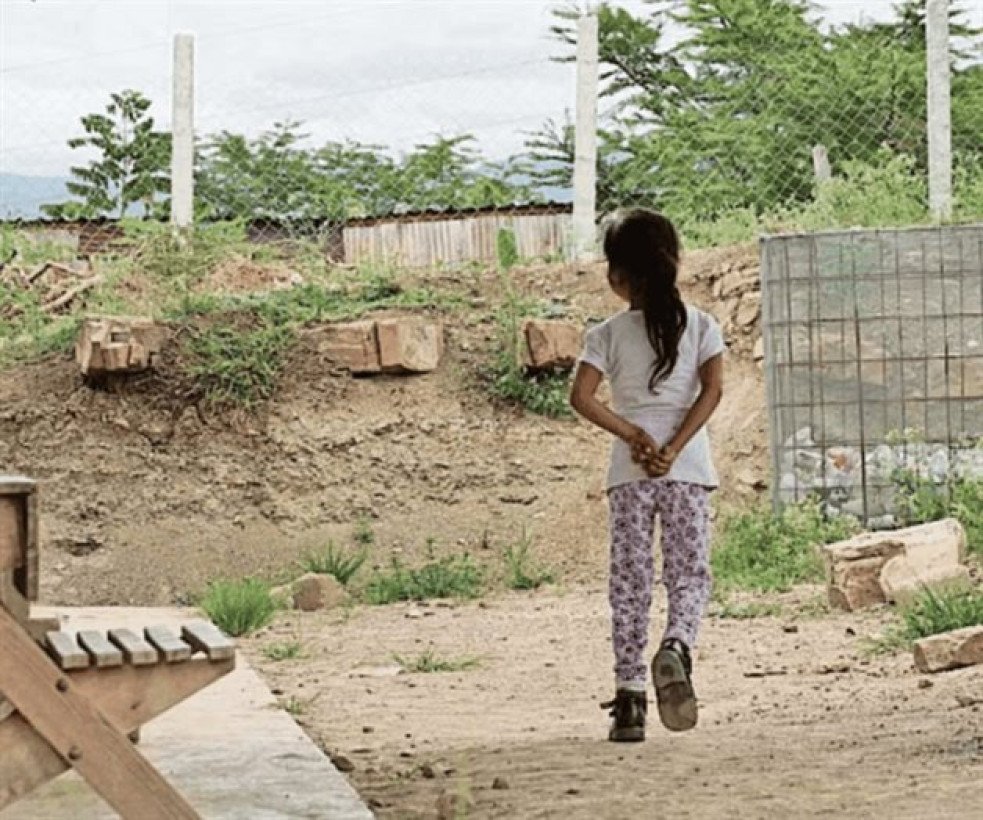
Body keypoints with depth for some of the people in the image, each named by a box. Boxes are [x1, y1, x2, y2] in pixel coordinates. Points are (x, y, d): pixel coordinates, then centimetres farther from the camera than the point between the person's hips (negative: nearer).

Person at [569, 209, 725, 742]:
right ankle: (676, 646, -26)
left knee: (629, 582, 5)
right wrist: (673, 448, -11)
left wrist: (634, 436, -7)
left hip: (628, 472, 0)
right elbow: (712, 389, -7)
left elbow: (581, 397, -9)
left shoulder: (607, 335, 2)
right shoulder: (700, 326, 5)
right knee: (689, 573, 5)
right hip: (688, 470, 0)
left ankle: (629, 699, 3)